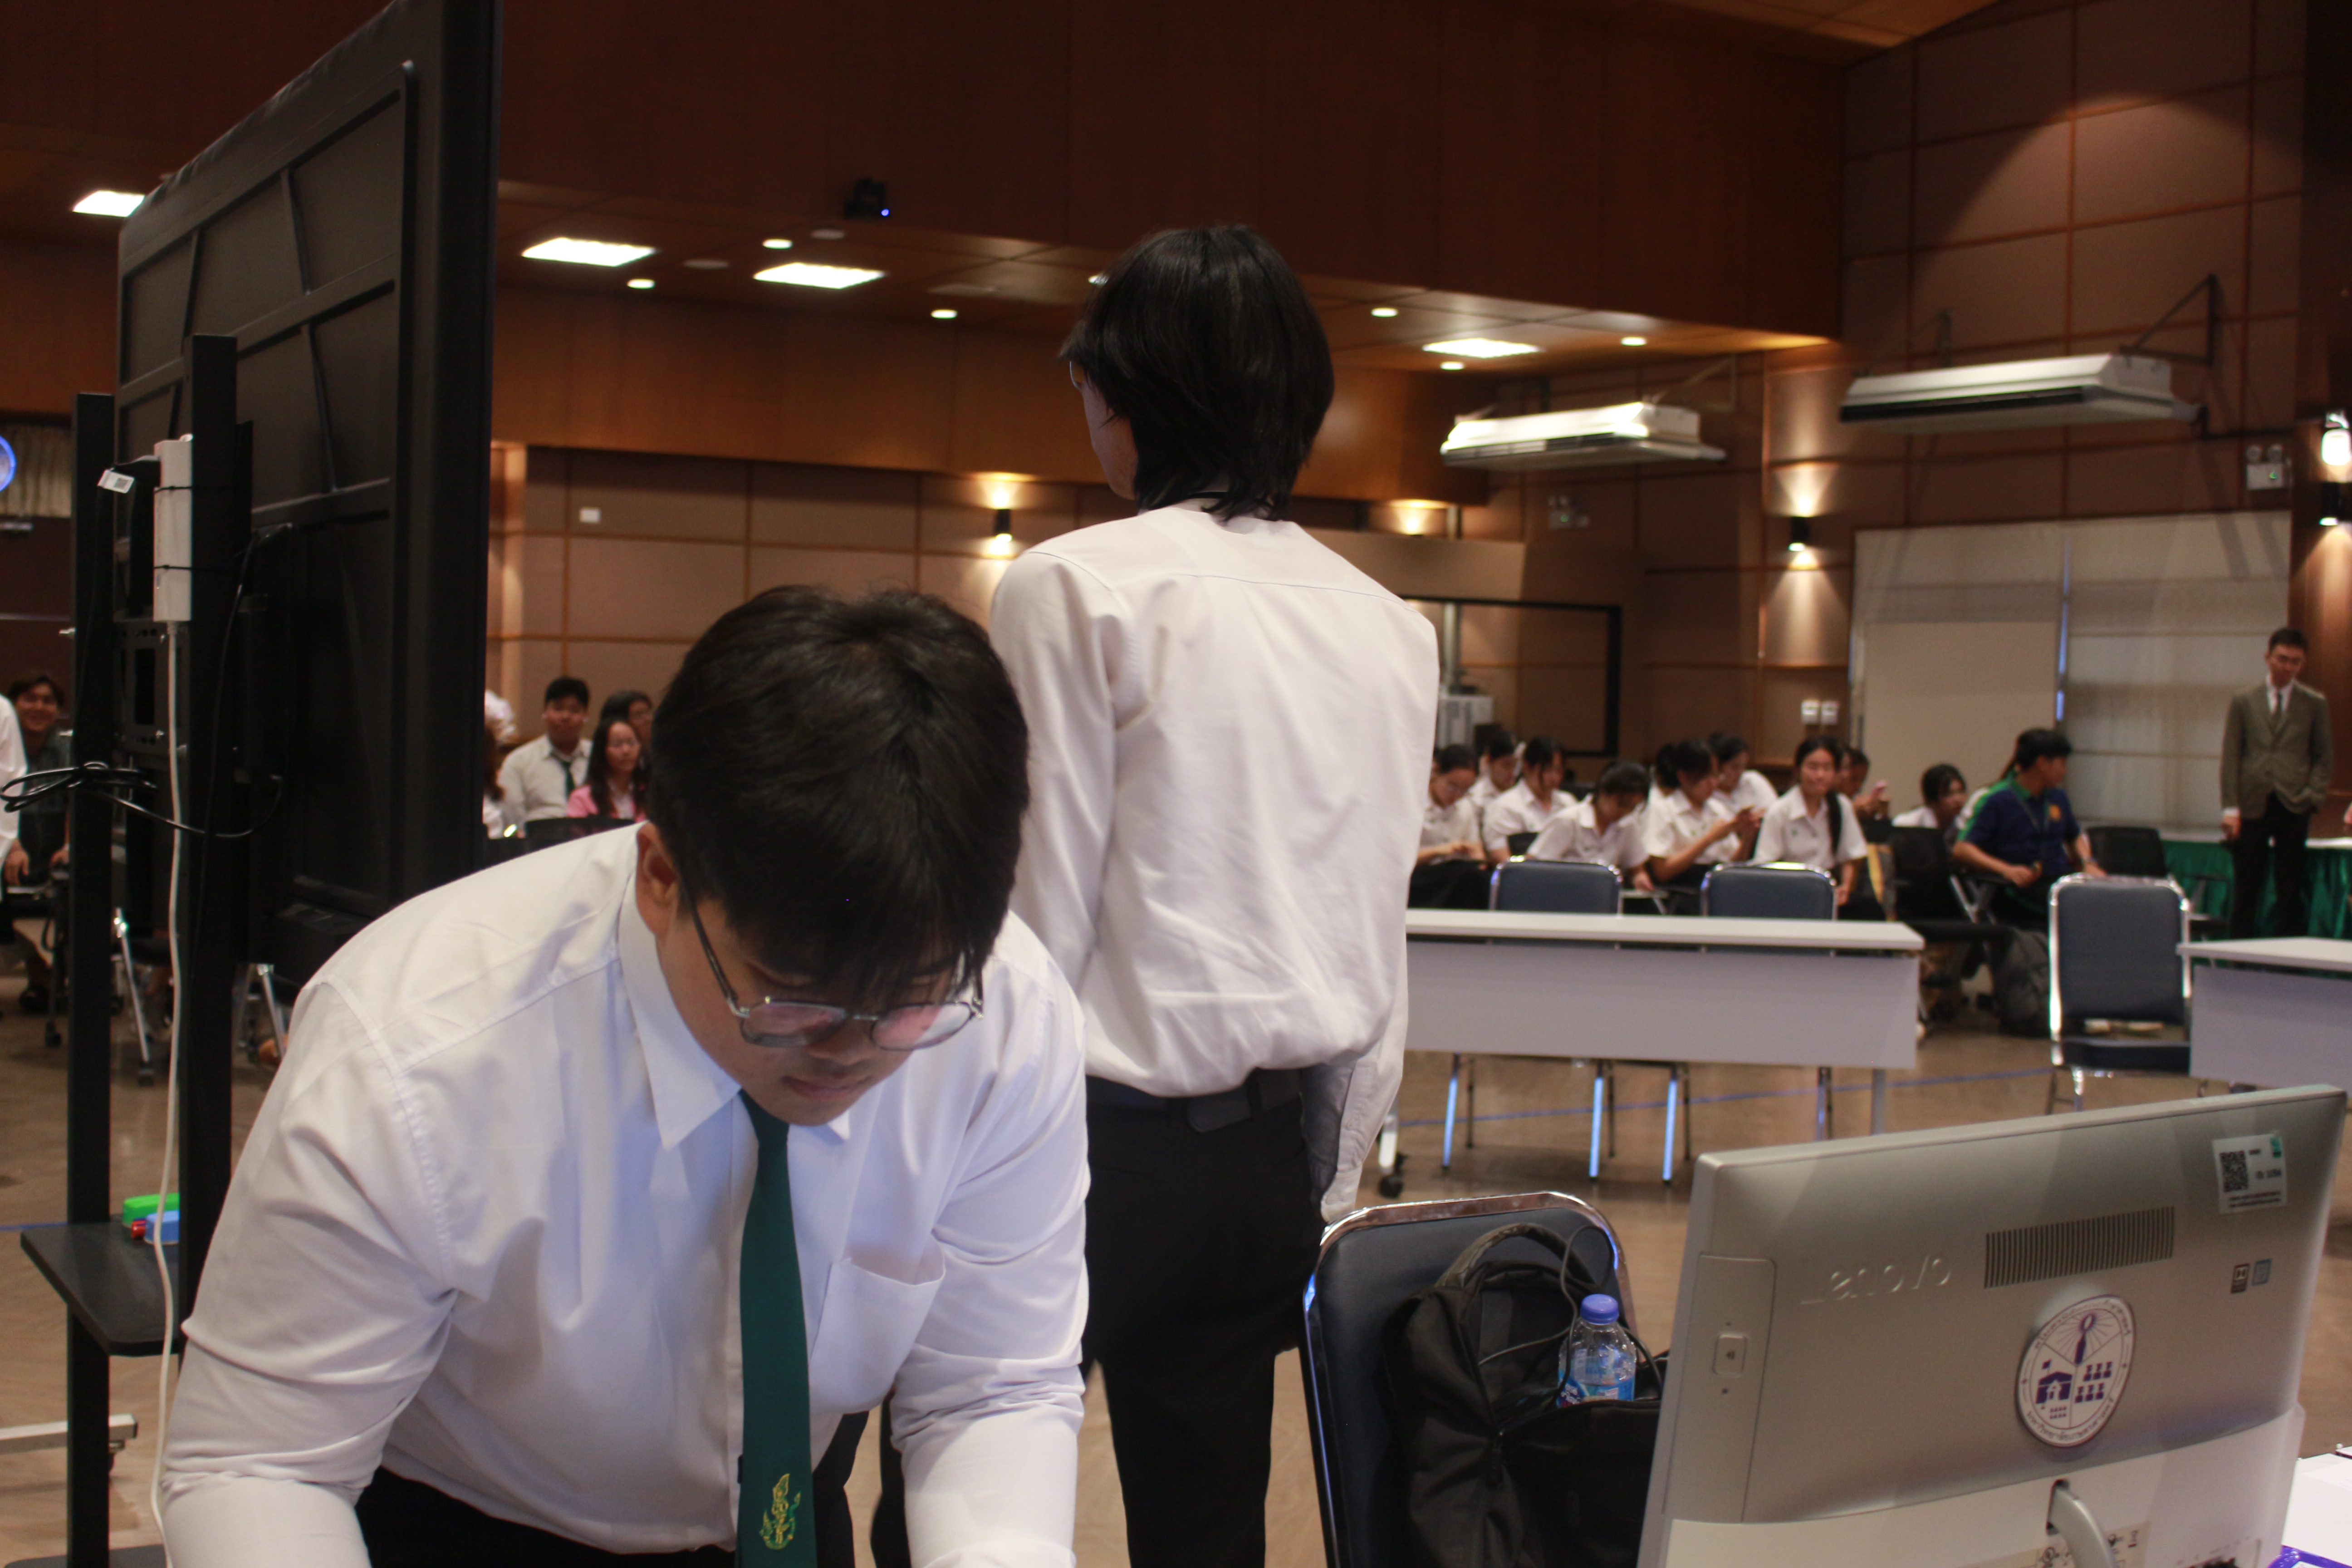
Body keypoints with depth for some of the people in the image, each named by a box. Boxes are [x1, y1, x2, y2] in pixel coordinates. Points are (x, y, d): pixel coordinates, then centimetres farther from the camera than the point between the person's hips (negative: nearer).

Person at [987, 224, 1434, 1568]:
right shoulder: (1391, 628, 8)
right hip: (1277, 1155, 6)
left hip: (1112, 1140, -6)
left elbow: (1037, 920, -11)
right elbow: (1381, 950, 11)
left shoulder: (1080, 589, -10)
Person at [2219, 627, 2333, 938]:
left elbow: (2325, 757, 10)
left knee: (2291, 889, 0)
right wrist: (2230, 808, -4)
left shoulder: (2315, 704, 8)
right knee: (2246, 888, 1)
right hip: (2252, 806, 0)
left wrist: (2313, 794, -6)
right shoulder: (2243, 702, 7)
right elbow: (2230, 757, 4)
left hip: (2293, 807, 0)